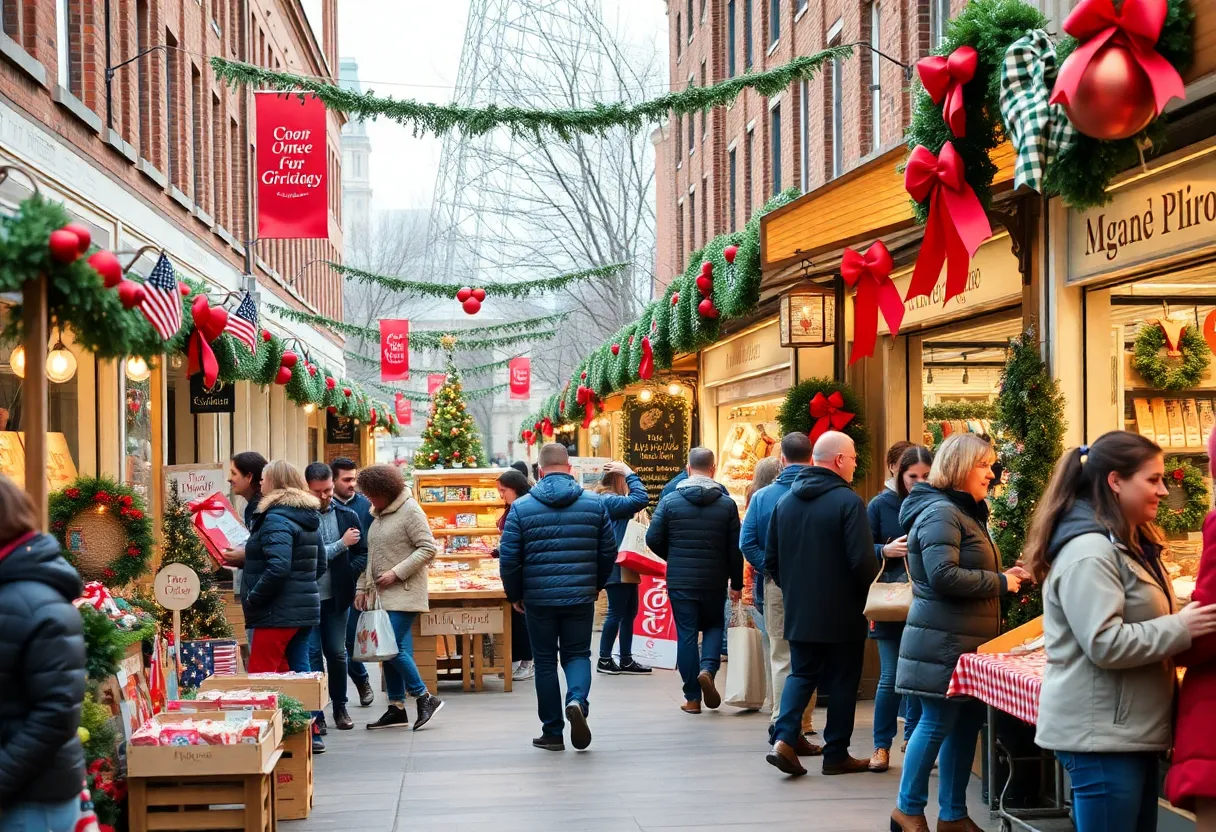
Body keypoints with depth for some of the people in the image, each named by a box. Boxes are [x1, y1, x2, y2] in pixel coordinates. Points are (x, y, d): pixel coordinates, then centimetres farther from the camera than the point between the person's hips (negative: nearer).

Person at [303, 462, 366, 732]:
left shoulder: (347, 516, 4)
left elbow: (362, 554, 11)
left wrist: (348, 573, -6)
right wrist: (341, 545, -12)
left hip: (337, 597, 3)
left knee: (337, 653, 10)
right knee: (312, 654, 0)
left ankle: (340, 707, 23)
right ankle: (315, 712, 8)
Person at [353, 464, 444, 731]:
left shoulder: (410, 511, -10)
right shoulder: (378, 515, 15)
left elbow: (428, 548, -15)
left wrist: (397, 572, -18)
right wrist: (363, 587, 16)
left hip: (403, 593, -8)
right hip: (381, 594, 8)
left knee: (394, 648, -14)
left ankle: (426, 698, -1)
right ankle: (396, 709, 14)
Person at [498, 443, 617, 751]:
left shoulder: (521, 507, -4)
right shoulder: (595, 503, 1)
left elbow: (508, 559, -4)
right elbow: (608, 552, 5)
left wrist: (515, 595, 11)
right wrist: (596, 585, 21)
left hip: (539, 599, -1)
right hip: (581, 597, 1)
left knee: (545, 662, 10)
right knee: (578, 654, 14)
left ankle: (552, 733, 14)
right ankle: (577, 700, -15)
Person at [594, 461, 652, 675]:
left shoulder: (610, 499, 16)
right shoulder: (608, 500, -18)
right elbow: (641, 499, -26)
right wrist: (630, 473, -18)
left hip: (624, 567, 11)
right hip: (616, 567, -11)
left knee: (629, 612, 13)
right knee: (617, 612, -3)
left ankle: (626, 661, 18)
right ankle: (604, 660, 7)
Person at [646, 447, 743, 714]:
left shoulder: (670, 500, -4)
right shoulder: (727, 504, -3)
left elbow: (653, 539, -3)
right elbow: (735, 548, -2)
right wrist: (737, 583, 8)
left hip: (680, 581, 0)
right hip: (714, 581, 0)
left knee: (686, 634, 6)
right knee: (714, 626, 19)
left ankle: (692, 698, 7)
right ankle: (707, 669, -8)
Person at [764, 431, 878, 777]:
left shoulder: (786, 501, 4)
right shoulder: (848, 501, -15)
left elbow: (771, 559, 9)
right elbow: (862, 561, -20)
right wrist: (864, 592, -1)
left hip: (799, 610, 5)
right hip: (842, 613, -5)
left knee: (801, 674, 15)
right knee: (842, 682, 8)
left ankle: (783, 739, -3)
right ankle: (836, 755, 14)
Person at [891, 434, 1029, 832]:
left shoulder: (964, 512, 18)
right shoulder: (940, 512, -16)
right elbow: (944, 575, -26)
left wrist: (1003, 577, 10)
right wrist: (999, 583, -16)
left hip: (966, 642, 10)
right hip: (944, 642, -10)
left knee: (966, 724, 10)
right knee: (938, 722, -3)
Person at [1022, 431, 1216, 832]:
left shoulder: (1130, 544, 14)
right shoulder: (1089, 551, -18)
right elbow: (1105, 644, -25)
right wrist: (1181, 629, -18)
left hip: (1131, 730, 10)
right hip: (1100, 735, -10)